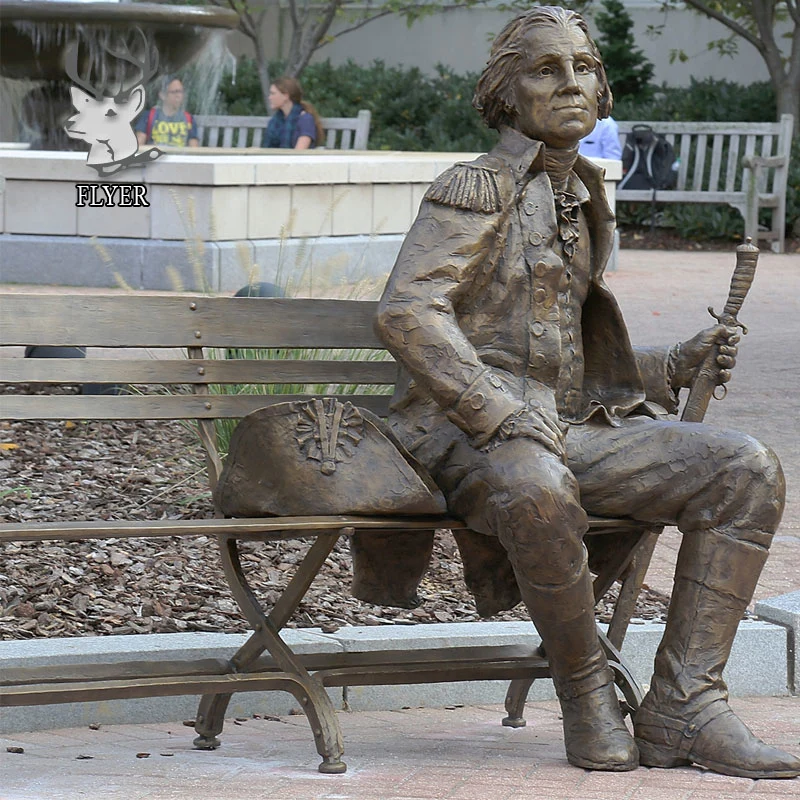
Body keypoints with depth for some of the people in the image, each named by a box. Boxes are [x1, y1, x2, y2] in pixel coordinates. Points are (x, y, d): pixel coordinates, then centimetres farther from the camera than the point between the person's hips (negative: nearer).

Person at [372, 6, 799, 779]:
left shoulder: (578, 203, 21)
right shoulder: (478, 187, -4)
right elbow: (407, 313, -19)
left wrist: (682, 362, 13)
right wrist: (506, 416, -27)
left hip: (566, 427, 8)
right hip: (463, 432, -7)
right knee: (536, 488, -43)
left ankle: (681, 709, -15)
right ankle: (585, 690, -19)